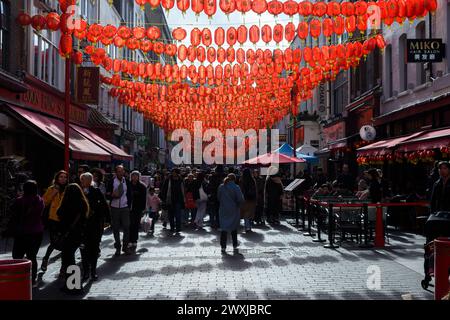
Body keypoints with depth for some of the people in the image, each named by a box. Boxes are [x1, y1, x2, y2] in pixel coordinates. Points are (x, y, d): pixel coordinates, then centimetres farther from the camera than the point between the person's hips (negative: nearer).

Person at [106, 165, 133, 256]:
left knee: (126, 227, -3)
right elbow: (107, 195, 2)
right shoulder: (111, 182, 0)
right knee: (115, 228, 4)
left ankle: (125, 246, 9)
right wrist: (112, 195, -18)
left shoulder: (127, 182, 5)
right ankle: (117, 247, 14)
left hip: (125, 207, 1)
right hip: (114, 207, -1)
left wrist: (129, 206, 6)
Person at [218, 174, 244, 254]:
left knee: (224, 229, 7)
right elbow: (241, 199, -15)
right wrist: (237, 205, 3)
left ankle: (223, 247, 5)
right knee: (234, 229, 13)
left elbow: (218, 197, 6)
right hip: (234, 210, -2)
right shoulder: (236, 187, -12)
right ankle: (235, 247, 18)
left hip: (223, 210, 2)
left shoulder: (221, 187, -2)